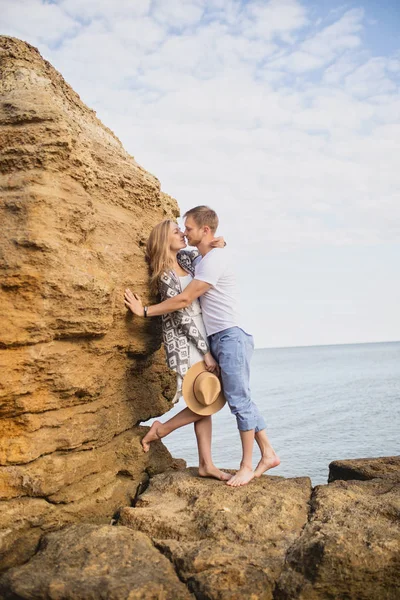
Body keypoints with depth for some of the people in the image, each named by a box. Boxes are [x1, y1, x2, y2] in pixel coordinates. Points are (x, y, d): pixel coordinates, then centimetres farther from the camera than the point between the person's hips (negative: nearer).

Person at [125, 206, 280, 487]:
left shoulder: (215, 258, -14)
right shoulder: (203, 260, 17)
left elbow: (185, 299, -17)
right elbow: (189, 298, 21)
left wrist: (145, 311, -11)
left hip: (231, 337, -10)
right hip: (218, 339, 10)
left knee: (239, 400, -3)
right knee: (242, 400, 11)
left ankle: (247, 465, 6)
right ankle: (268, 454, 20)